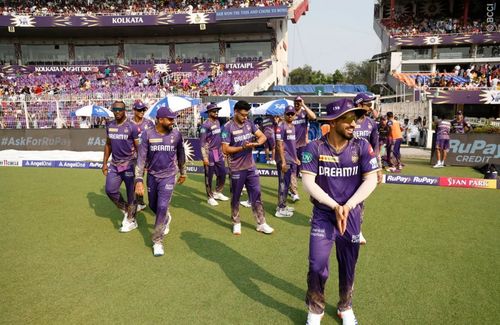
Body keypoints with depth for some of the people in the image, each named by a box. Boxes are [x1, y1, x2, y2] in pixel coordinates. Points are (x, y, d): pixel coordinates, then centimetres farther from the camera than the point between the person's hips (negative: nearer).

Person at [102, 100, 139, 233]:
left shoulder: (131, 127, -12)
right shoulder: (109, 126, 5)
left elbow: (139, 148, -10)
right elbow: (108, 145, 15)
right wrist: (104, 163, 13)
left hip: (129, 163, -6)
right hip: (115, 163, 6)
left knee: (131, 192, 2)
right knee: (110, 190, 5)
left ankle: (131, 221, 17)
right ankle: (125, 210, 28)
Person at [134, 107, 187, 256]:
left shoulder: (176, 135, -7)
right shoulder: (147, 134, -11)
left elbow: (181, 155, 8)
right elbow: (141, 158, -13)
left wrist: (183, 173, 17)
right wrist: (139, 180, -21)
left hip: (168, 176, -1)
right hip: (152, 176, 2)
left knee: (162, 207, -10)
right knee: (153, 206, 16)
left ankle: (157, 241, 3)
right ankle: (166, 218, 50)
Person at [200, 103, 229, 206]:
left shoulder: (217, 122, 9)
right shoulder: (206, 125, -15)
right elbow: (202, 142, -17)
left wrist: (222, 151, 17)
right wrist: (205, 157, -21)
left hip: (218, 153, 8)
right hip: (210, 153, -8)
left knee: (222, 173, 14)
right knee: (209, 176, 3)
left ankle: (217, 193, 31)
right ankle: (210, 197, 15)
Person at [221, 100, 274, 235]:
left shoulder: (249, 123, 3)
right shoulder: (228, 127, -14)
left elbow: (263, 136, 6)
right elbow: (225, 149, -17)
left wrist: (256, 143, -16)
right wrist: (243, 147, -24)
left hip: (251, 167, 5)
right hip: (237, 169, -5)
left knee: (256, 194, 9)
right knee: (236, 197, 10)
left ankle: (261, 223, 19)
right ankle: (236, 223, 27)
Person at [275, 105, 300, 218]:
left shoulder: (293, 127, 14)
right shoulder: (281, 126, -12)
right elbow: (279, 145, -17)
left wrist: (296, 158, 20)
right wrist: (283, 161, -22)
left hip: (291, 160, 9)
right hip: (284, 160, -9)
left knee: (287, 183, 14)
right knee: (283, 183, -5)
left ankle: (283, 205, 24)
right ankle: (280, 209, 1)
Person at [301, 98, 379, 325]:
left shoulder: (362, 146, -7)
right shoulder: (315, 148, -11)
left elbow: (371, 180, -8)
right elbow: (308, 182, -13)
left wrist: (347, 206, -17)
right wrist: (334, 206, -19)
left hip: (352, 215, 2)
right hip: (323, 214, -1)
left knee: (348, 267, 14)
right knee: (317, 267, -3)